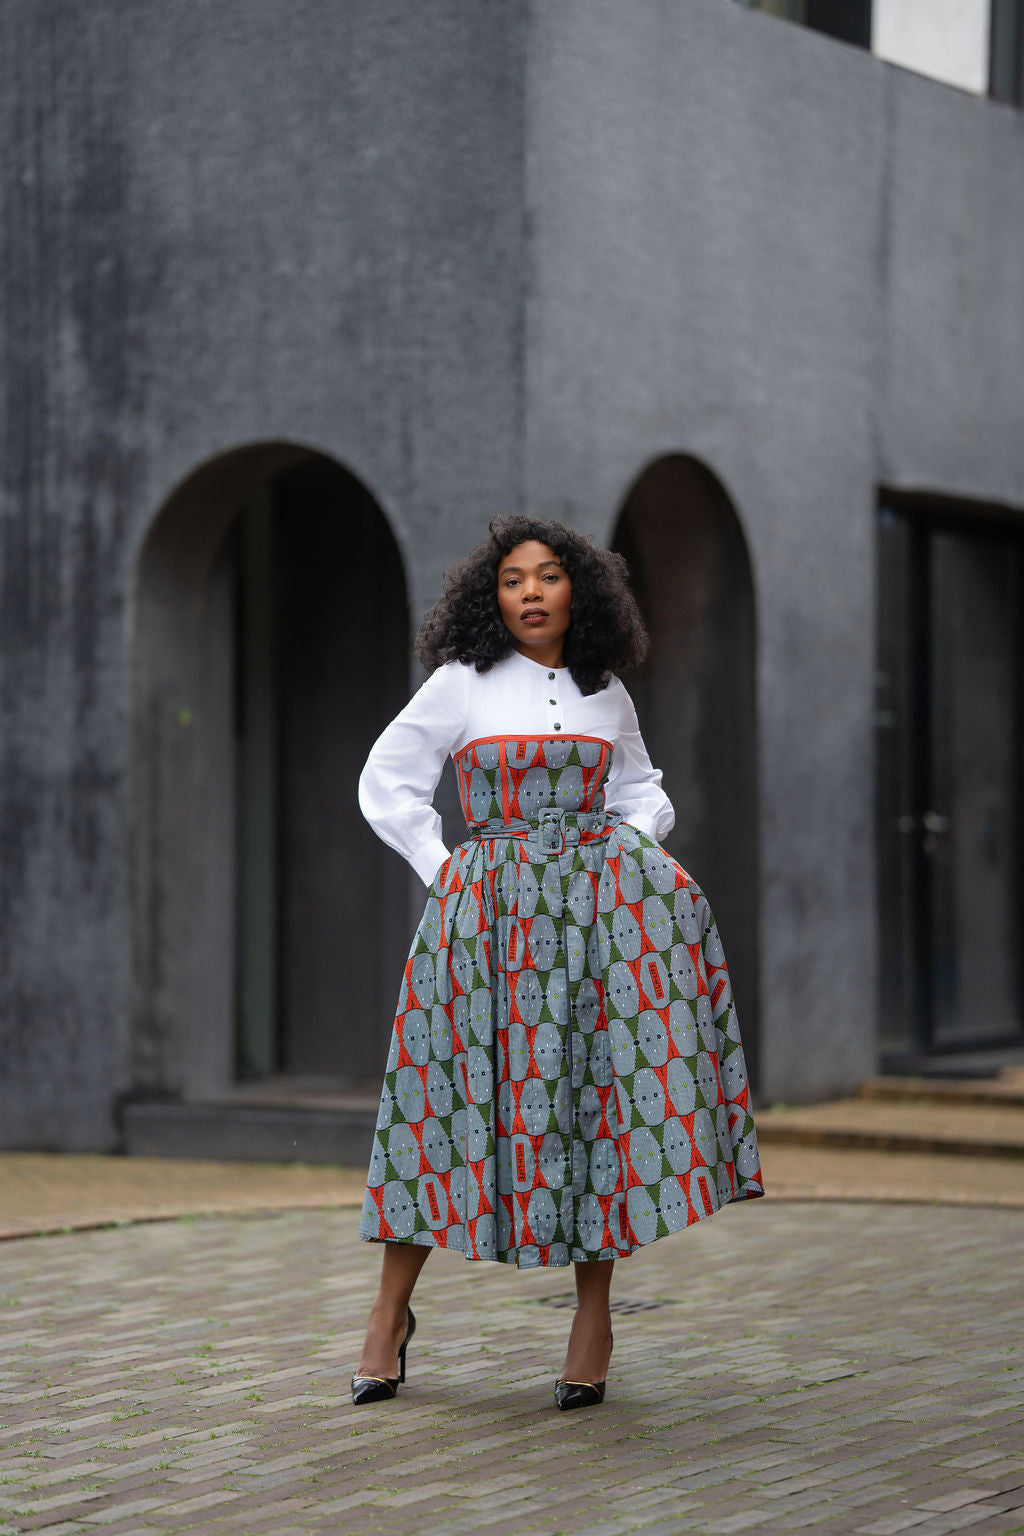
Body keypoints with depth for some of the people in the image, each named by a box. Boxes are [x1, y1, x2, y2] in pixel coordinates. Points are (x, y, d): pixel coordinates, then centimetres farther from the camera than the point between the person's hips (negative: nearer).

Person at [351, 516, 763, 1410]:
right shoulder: (460, 684, 3)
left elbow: (640, 790, 24)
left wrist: (627, 849, 4)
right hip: (490, 913, -2)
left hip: (595, 903, 2)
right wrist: (441, 868, 0)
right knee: (464, 1092, -4)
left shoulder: (607, 695, 11)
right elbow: (387, 783, 7)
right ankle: (391, 1313, 8)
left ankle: (594, 1312, 0)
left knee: (600, 1094, -7)